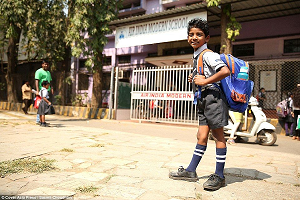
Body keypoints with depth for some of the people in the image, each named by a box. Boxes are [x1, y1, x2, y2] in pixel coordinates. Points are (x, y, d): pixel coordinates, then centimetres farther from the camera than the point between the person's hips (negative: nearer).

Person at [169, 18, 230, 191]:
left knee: (218, 135, 0)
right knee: (202, 136, 11)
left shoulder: (208, 54, -11)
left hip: (213, 96, -9)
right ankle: (191, 171, 17)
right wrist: (195, 79, 11)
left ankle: (219, 176, 11)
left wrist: (204, 81, -19)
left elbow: (225, 71, -26)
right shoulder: (197, 56, 18)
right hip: (204, 99, 9)